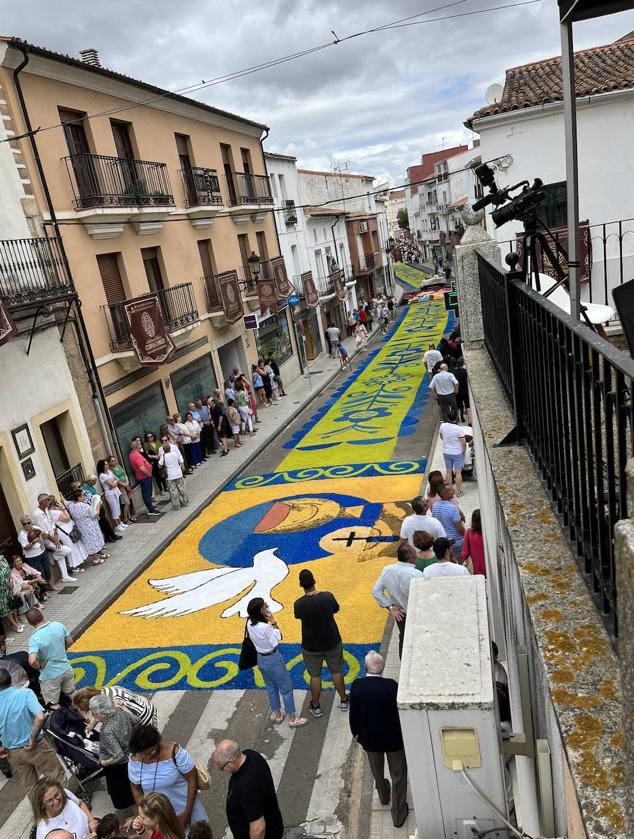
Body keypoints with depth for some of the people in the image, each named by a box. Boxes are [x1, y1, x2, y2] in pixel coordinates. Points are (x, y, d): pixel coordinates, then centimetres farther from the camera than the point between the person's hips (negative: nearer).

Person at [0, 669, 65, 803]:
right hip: (36, 746, -3)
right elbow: (40, 717, -32)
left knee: (29, 787, 23)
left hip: (13, 752, 4)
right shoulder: (25, 693, -19)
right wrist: (33, 739, -18)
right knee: (58, 776, 15)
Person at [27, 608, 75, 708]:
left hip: (50, 675, -4)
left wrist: (39, 667, -12)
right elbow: (69, 642, 4)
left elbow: (32, 661, -33)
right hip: (66, 669, 4)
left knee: (53, 705, 11)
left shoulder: (34, 638, -24)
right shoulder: (58, 625, -10)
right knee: (71, 694, 26)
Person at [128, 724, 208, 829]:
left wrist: (187, 812, -17)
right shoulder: (134, 760, -17)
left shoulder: (174, 752, -28)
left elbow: (192, 779, -19)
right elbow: (136, 789, 0)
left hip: (184, 808, -2)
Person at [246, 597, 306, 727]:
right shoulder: (265, 627, -34)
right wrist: (273, 622, -19)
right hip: (273, 660, -7)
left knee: (271, 688, 26)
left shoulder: (249, 624, -11)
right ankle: (292, 718, 25)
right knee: (287, 688, 12)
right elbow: (278, 638, -17)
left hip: (261, 659, 7)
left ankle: (277, 714, 44)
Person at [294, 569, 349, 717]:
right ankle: (344, 701, 40)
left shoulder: (299, 604, -23)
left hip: (311, 646, -1)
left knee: (315, 676, 19)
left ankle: (316, 707, 36)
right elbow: (336, 609, -1)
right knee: (336, 672, 22)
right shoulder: (328, 596, -21)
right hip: (332, 642, 1)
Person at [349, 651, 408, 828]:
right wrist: (405, 734, 4)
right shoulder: (392, 686, -27)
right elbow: (401, 713, -14)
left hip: (369, 737, 2)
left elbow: (354, 714, -10)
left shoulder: (357, 686, -21)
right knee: (398, 775, 19)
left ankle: (383, 795, 55)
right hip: (393, 737, -2)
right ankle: (398, 814, 31)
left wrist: (356, 733, 9)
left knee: (377, 770, 30)